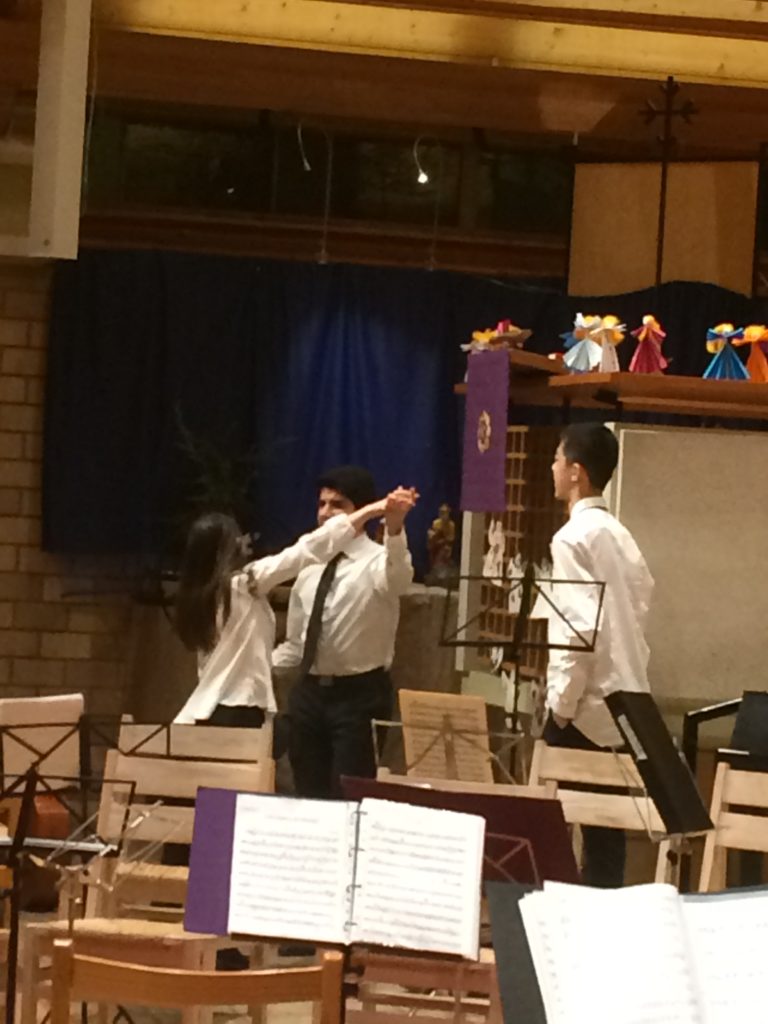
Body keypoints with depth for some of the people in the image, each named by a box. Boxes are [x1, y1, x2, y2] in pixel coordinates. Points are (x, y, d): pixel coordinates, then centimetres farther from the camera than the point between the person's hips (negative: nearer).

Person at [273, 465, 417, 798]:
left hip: (360, 694, -6)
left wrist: (395, 526, -56)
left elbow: (398, 576, -37)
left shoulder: (376, 562, -9)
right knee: (309, 794, 9)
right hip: (309, 692, 6)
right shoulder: (310, 567, 10)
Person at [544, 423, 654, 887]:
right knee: (603, 822, 9)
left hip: (586, 707, -8)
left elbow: (579, 629, -19)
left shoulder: (574, 538, -12)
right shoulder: (621, 536, 13)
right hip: (623, 704, 8)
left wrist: (561, 703, -13)